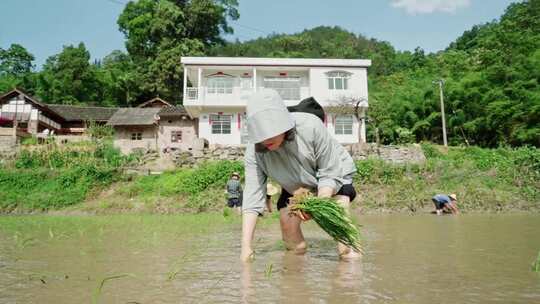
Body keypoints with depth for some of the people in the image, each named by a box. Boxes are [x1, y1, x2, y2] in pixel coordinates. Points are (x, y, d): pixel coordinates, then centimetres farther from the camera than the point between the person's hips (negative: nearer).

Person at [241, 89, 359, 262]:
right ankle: (297, 250, 16)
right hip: (295, 187, 3)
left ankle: (346, 249, -10)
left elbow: (330, 173, -27)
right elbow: (252, 197, -30)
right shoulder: (254, 152, -29)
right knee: (287, 220, -13)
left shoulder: (311, 127, -38)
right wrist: (246, 246, -38)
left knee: (338, 203, -28)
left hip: (335, 172, -2)